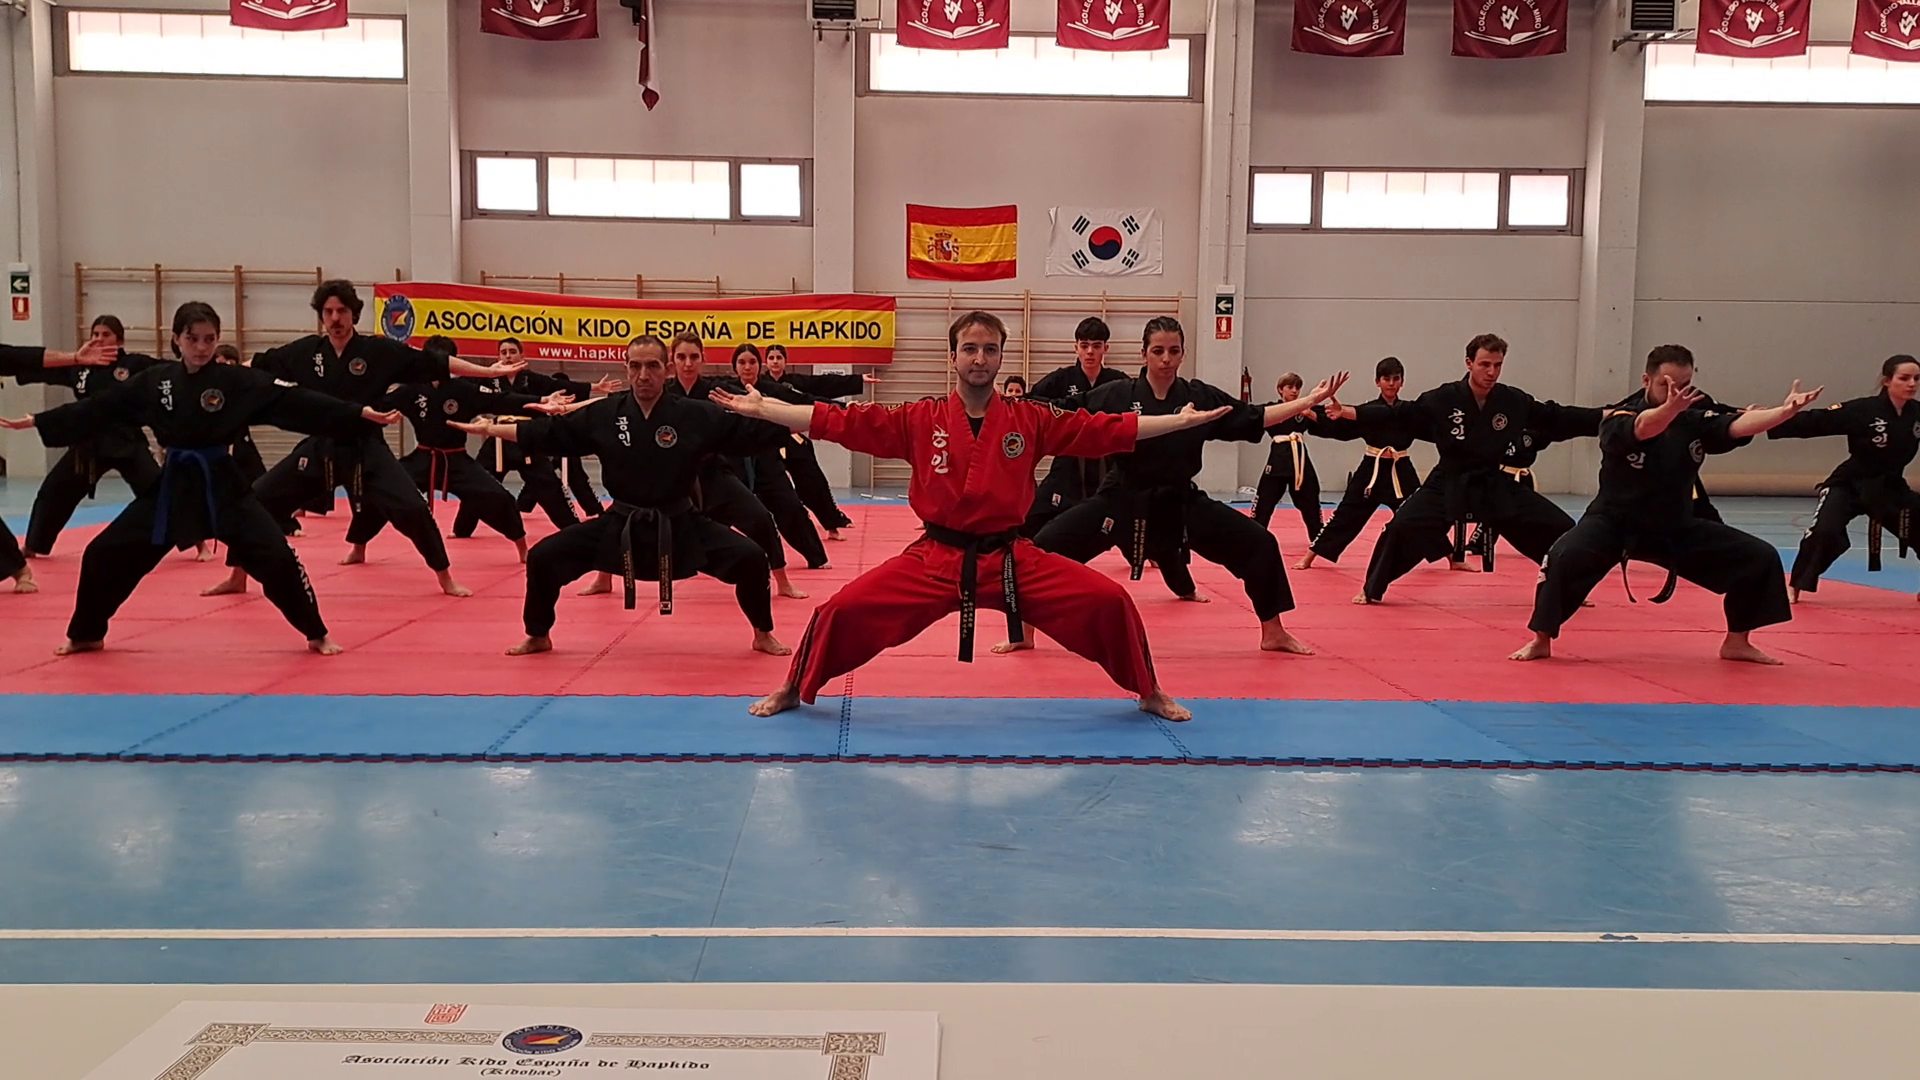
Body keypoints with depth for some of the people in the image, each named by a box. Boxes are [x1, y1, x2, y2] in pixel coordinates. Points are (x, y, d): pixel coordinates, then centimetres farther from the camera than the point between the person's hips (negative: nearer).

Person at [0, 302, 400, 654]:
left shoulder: (240, 382, -7)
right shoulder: (154, 380, 3)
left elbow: (298, 404, -14)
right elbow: (100, 410, 12)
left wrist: (360, 414, -23)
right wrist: (38, 422, 17)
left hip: (222, 485, -3)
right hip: (171, 485, 3)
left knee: (276, 557, -15)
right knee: (104, 554, 5)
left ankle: (316, 634, 3)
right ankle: (87, 635, 29)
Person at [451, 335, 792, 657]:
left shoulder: (697, 415, -12)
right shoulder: (603, 414, -5)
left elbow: (757, 432, -11)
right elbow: (548, 433, 4)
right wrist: (491, 428, 4)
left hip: (679, 525, -1)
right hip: (620, 525, 2)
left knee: (750, 558, -16)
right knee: (543, 557, -6)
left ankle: (763, 635, 11)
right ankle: (538, 636, 21)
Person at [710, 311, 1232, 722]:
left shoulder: (1032, 420, 1)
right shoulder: (919, 420, -2)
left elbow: (1107, 429, 3)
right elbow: (838, 421, -5)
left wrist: (1182, 420, 0)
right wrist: (759, 407, -11)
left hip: (1012, 559, 1)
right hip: (936, 558, -1)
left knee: (1109, 603, -8)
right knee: (843, 611, -11)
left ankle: (1150, 694, 17)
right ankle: (793, 691, 17)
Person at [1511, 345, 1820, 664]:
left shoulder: (1697, 419, -4)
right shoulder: (1619, 418, -18)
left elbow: (1739, 425, -22)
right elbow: (1642, 428, -42)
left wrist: (1785, 411, -40)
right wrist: (1670, 408, -63)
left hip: (1676, 526, 5)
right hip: (1614, 522, -5)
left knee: (1759, 557, 1)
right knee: (1565, 557, -34)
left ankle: (1736, 641, 19)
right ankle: (1541, 640, -15)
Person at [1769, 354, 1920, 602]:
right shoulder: (1863, 410, -19)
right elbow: (1814, 422, -25)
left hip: (1891, 487, 6)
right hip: (1850, 484, -6)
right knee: (1824, 532, -23)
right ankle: (1795, 586, -6)